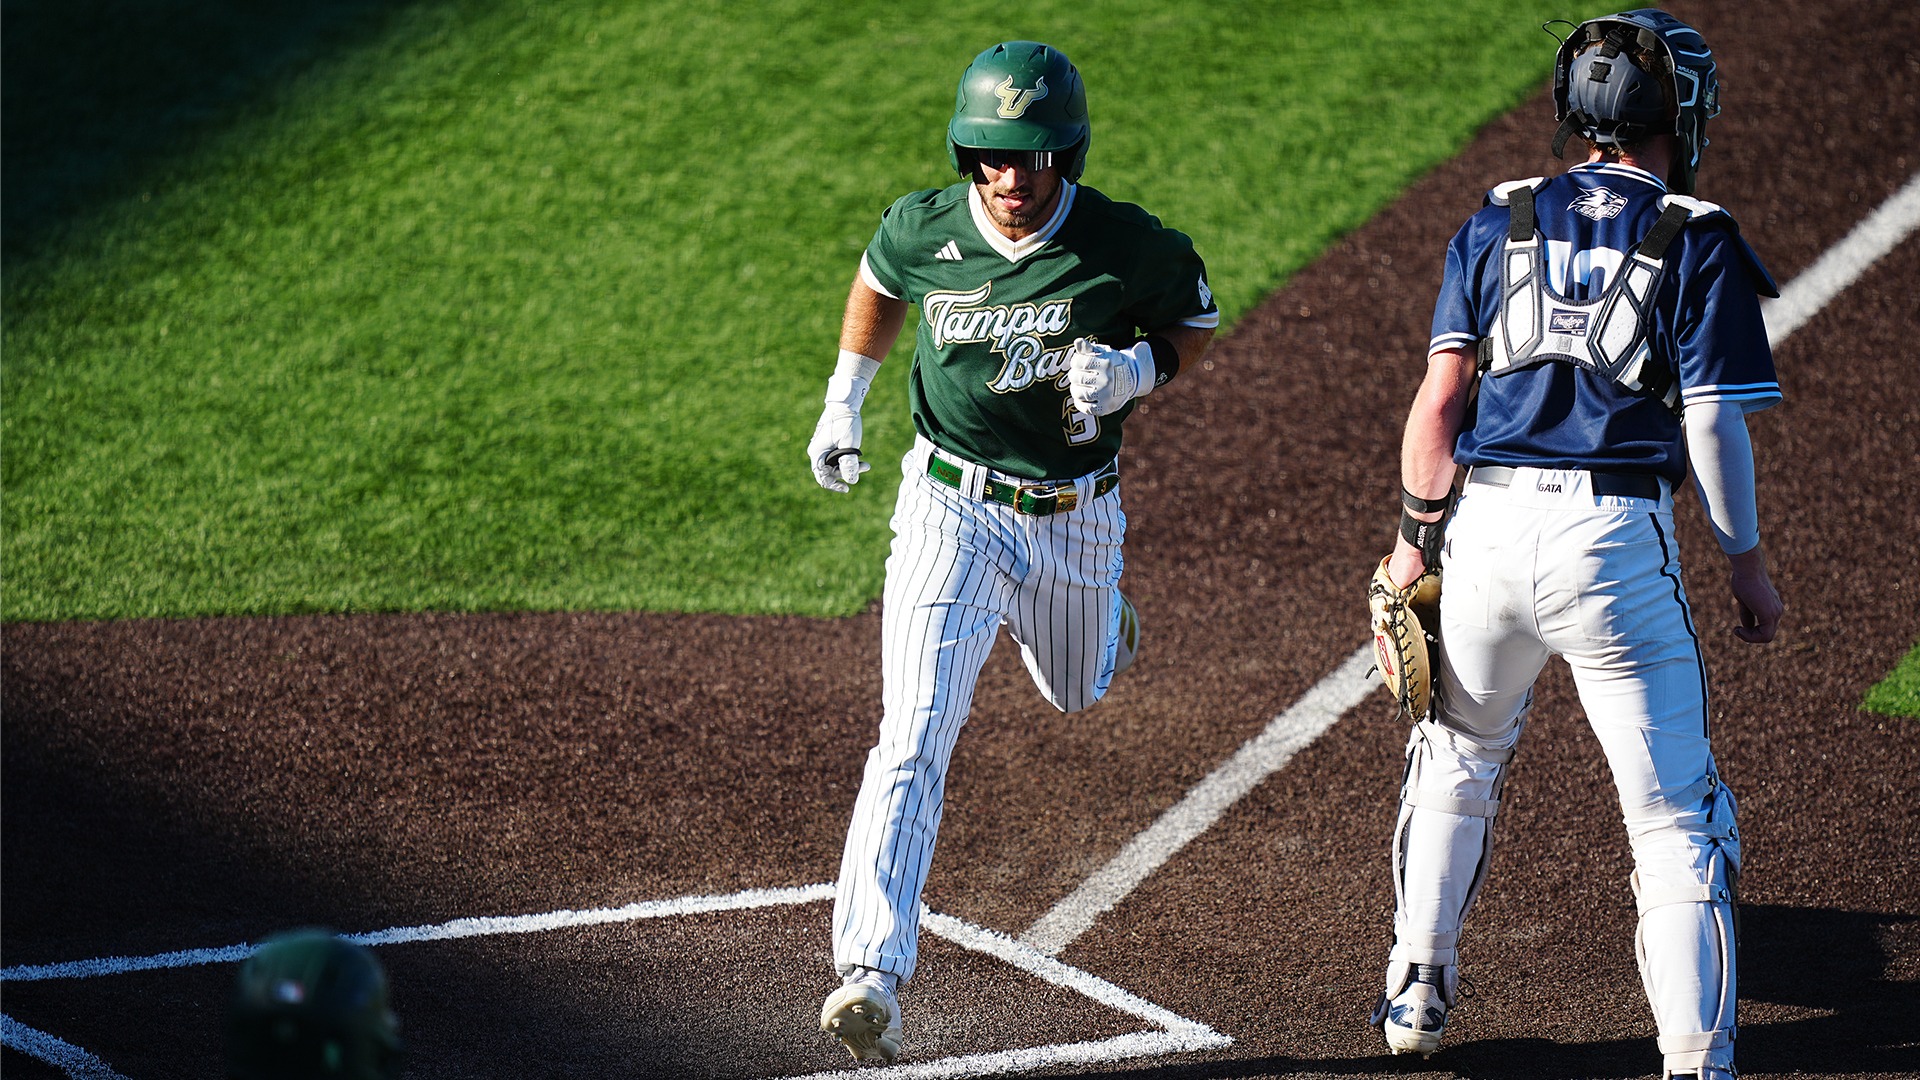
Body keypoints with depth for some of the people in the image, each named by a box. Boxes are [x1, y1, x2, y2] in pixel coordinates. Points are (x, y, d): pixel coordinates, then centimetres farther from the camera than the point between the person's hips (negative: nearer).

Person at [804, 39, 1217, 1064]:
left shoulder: (1127, 244, -16)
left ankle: (1098, 619, 64)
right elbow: (878, 284, 13)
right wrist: (842, 402, 12)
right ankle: (872, 973, -21)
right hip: (950, 511, -1)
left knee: (1075, 693, 26)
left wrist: (1136, 369, -19)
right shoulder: (922, 228, -11)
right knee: (915, 740, -15)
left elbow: (1196, 322, 2)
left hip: (1076, 517, 1)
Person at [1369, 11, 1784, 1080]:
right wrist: (1749, 564, 6)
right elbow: (1714, 426, -3)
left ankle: (1419, 985, 35)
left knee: (1460, 754, 27)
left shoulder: (1499, 225, 11)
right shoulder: (1697, 242, 2)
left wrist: (1417, 533, 14)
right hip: (1617, 537, -4)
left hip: (1489, 523, 4)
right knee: (1676, 814, 1)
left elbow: (1440, 398, 7)